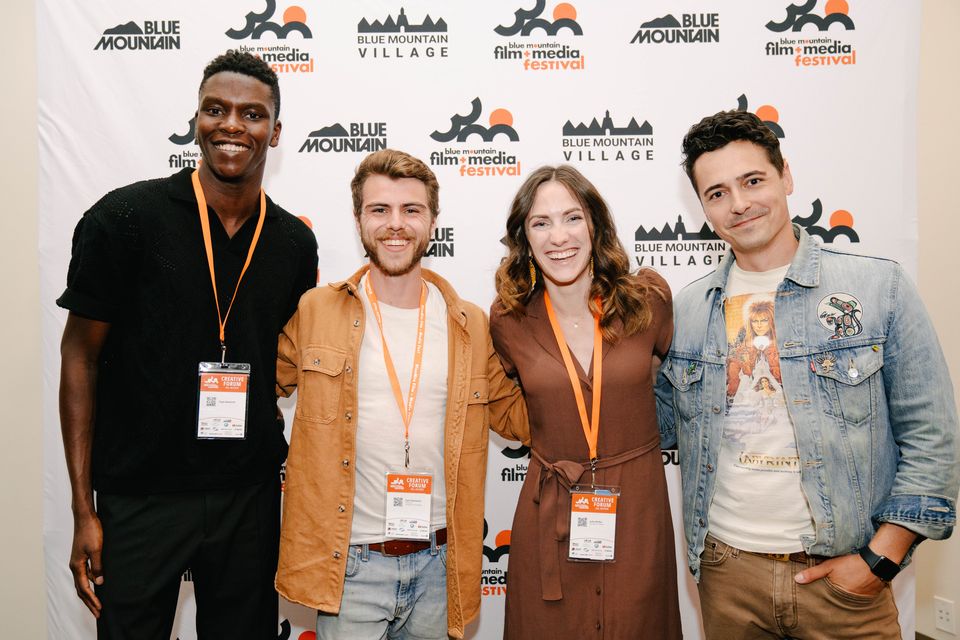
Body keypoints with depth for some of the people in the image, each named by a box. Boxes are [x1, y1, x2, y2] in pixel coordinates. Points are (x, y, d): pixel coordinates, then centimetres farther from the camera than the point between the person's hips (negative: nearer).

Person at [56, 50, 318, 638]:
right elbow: (80, 357, -4)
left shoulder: (295, 243, 1)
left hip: (250, 497, 3)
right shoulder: (125, 217, -9)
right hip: (138, 496, -3)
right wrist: (83, 510, -6)